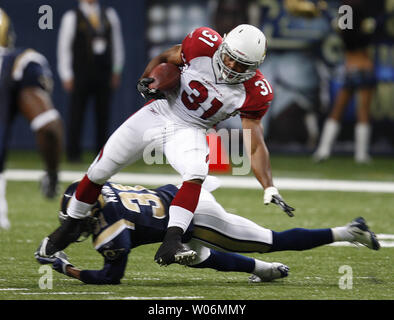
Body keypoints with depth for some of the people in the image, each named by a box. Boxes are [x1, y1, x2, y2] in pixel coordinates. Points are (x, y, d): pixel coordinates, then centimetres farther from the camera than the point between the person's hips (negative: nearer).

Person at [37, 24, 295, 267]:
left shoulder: (253, 94, -19)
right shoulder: (204, 45, -18)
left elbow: (255, 146, -15)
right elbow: (165, 59, 0)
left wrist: (270, 189, -22)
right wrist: (146, 81, -18)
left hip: (189, 131, -1)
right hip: (159, 112, 1)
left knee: (196, 175, -34)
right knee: (100, 171, 7)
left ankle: (170, 244, -39)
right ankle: (70, 227, 31)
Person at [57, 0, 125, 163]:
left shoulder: (109, 15, 9)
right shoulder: (71, 18, -1)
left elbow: (117, 43, 16)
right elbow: (64, 47, 0)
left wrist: (116, 70, 12)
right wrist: (67, 76, -4)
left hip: (104, 74, 3)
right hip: (81, 74, -3)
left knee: (103, 114, 3)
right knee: (76, 114, -3)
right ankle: (73, 153, 4)